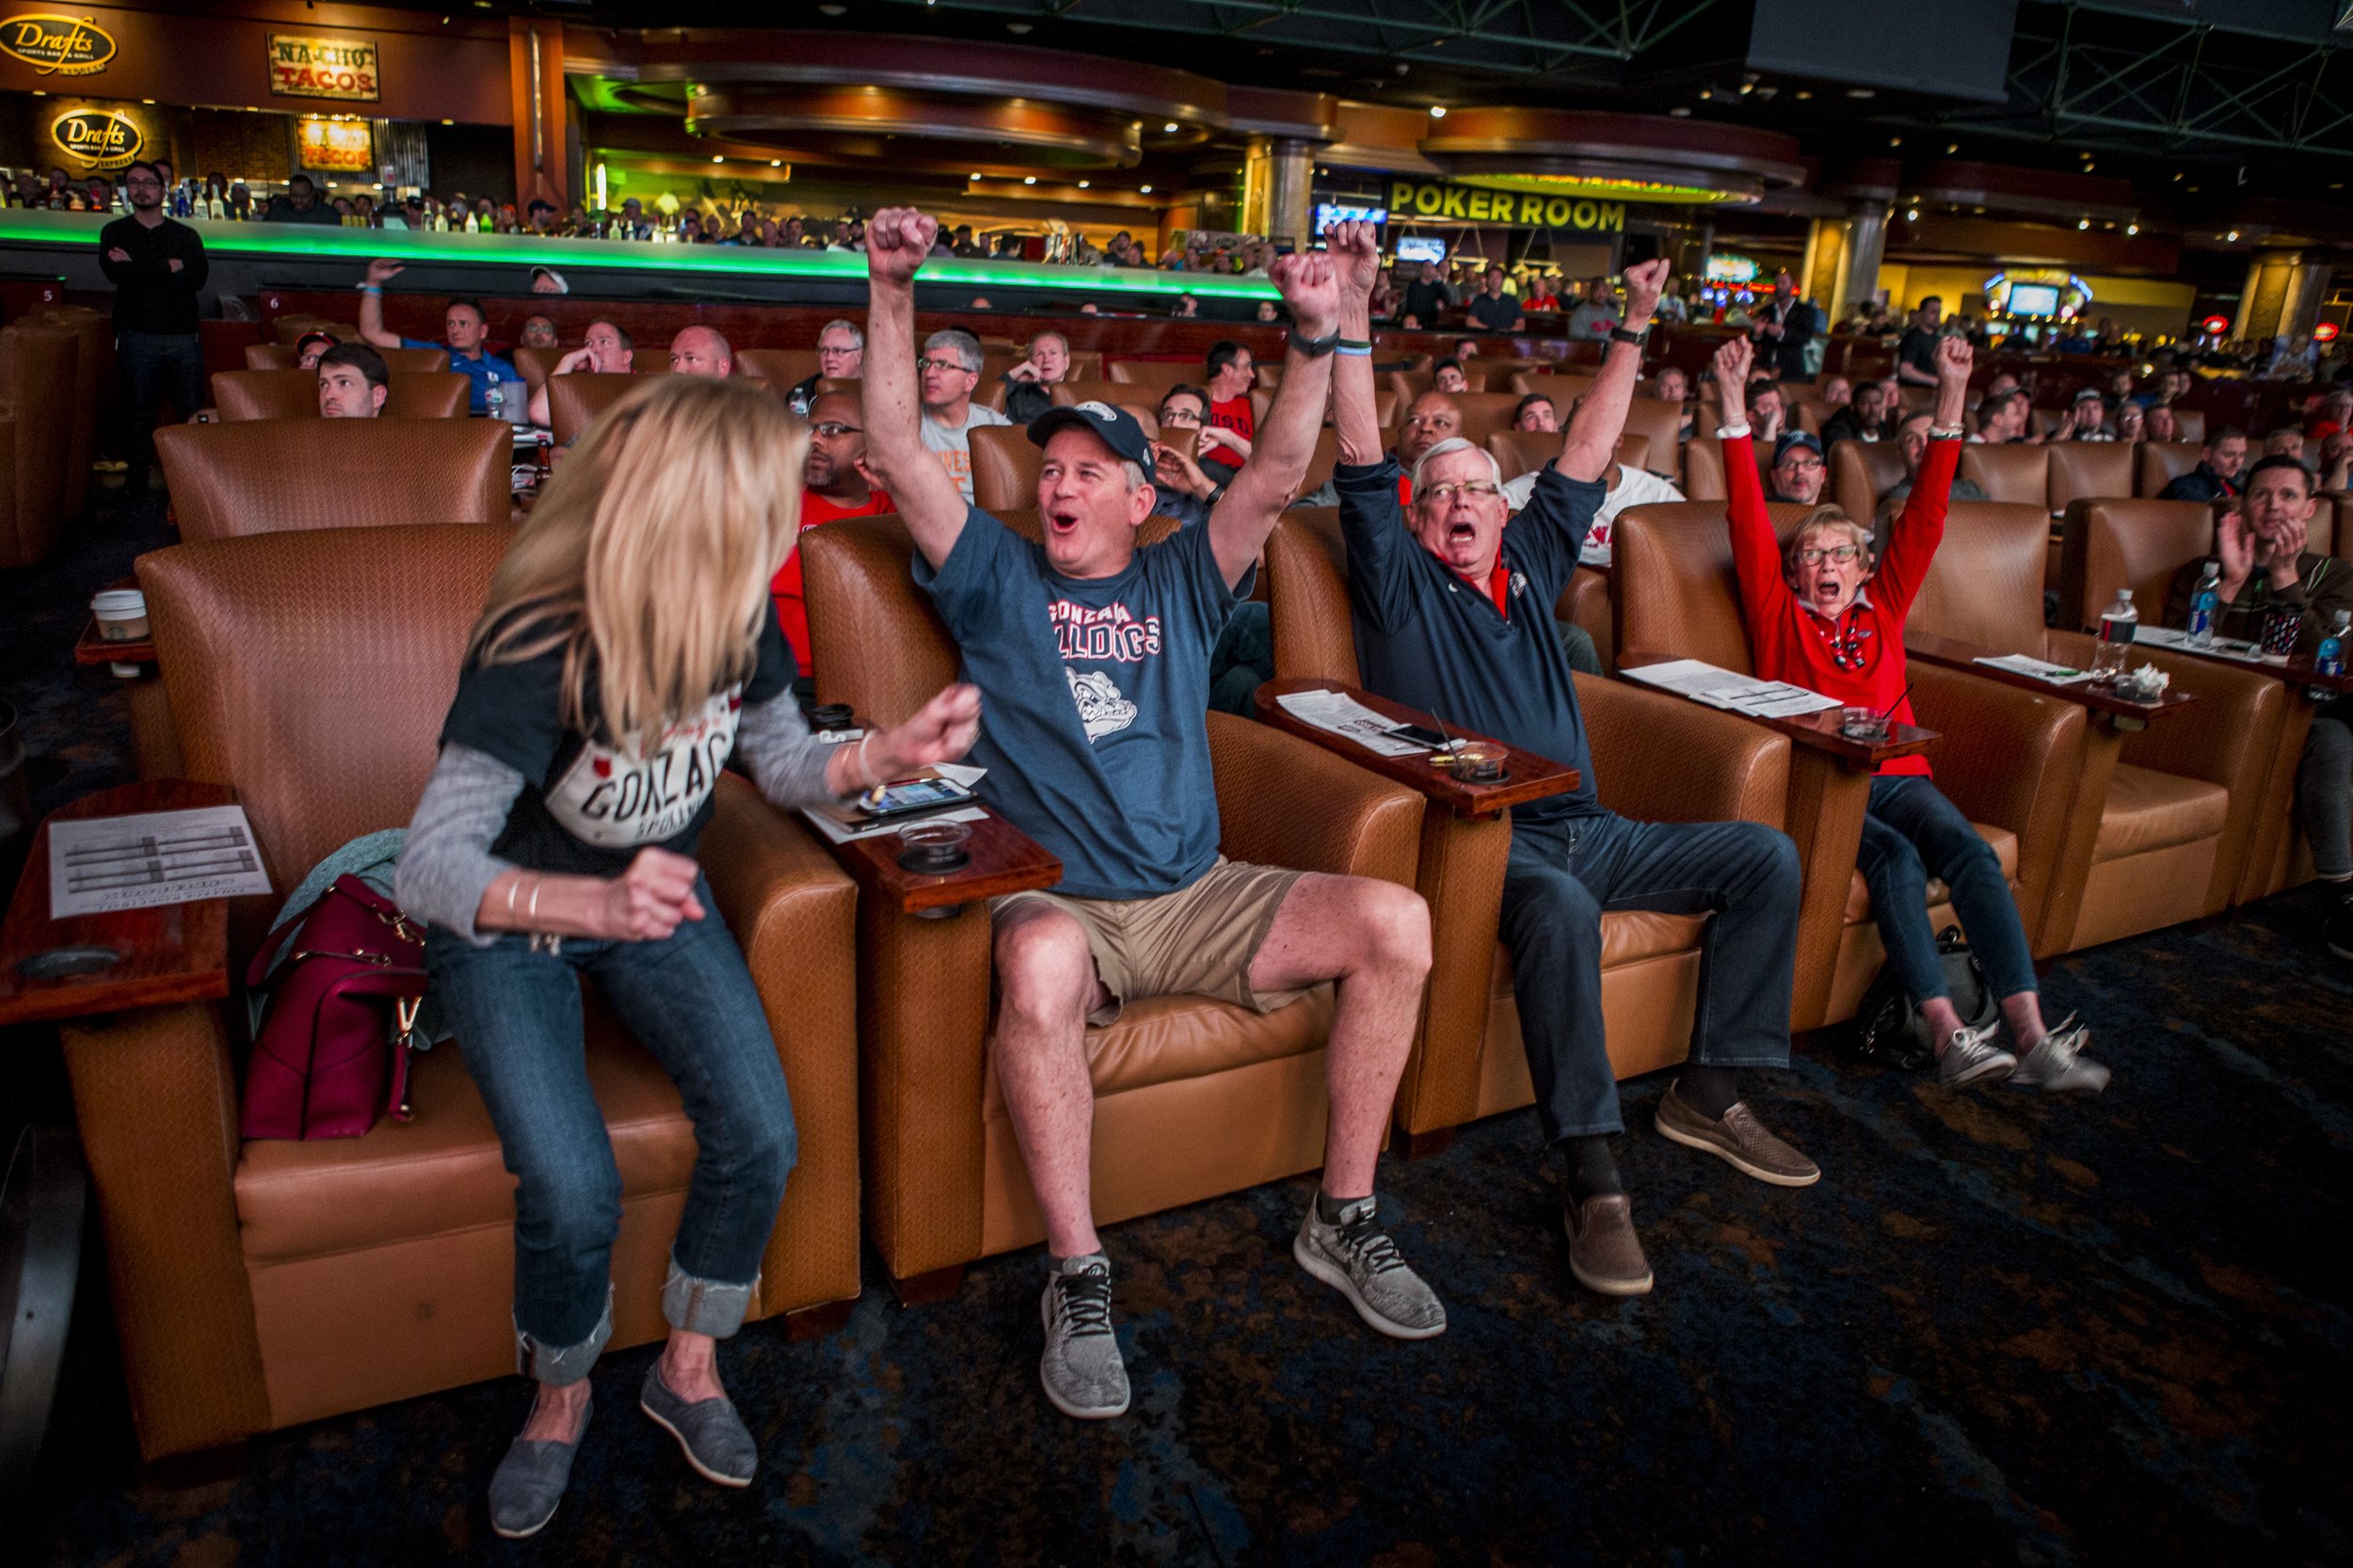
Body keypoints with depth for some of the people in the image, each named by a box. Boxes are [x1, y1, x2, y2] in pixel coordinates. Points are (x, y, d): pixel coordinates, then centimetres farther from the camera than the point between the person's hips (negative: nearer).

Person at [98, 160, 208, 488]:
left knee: (193, 412, -7)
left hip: (183, 335, 0)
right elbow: (116, 272, -7)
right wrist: (169, 266, -6)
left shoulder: (187, 235, 13)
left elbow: (198, 278, -5)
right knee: (142, 413, 2)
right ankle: (138, 483, 7)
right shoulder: (115, 233, 13)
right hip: (138, 336, 0)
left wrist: (140, 267, -8)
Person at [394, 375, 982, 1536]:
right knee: (572, 1191, -23)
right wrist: (592, 902, -52)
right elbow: (425, 868, -32)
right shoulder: (540, 653, -31)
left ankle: (687, 1367, 12)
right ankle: (561, 1399, 12)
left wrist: (889, 753, -19)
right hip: (507, 924, -4)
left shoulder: (738, 620, -14)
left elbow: (782, 764, 2)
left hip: (651, 898, 4)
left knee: (760, 1135, -16)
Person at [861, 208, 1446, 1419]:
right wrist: (891, 295, -6)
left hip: (1195, 898, 3)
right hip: (1055, 902, -3)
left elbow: (1275, 476, 4)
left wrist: (1315, 338, -10)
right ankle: (1076, 1275, -22)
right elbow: (897, 455, 2)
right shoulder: (997, 576, 14)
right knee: (1040, 965, -40)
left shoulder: (1178, 584, 18)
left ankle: (1341, 1219, -1)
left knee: (1395, 923, -17)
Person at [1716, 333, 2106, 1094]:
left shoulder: (1882, 611, 22)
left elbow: (1923, 522, 17)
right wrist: (1734, 406, 0)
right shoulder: (1778, 613, 13)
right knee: (1895, 857, -30)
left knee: (1969, 849, -24)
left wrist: (1951, 402, 12)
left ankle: (2030, 1034, -30)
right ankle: (1949, 1036, -36)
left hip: (1897, 775, 3)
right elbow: (1748, 518, 6)